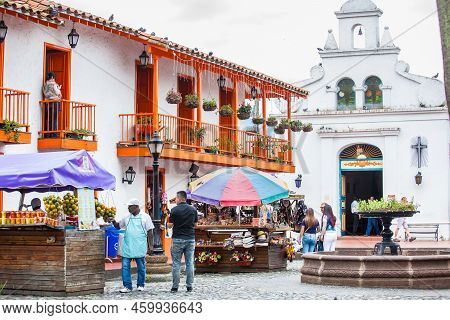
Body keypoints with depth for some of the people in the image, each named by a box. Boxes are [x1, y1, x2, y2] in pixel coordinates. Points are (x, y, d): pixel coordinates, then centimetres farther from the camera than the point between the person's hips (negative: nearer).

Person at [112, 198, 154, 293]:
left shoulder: (145, 217, 0)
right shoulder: (127, 217, 10)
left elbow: (150, 232, 1)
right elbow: (118, 226, 19)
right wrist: (114, 222, -2)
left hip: (140, 247, -3)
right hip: (127, 247, 3)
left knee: (141, 267, 7)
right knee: (125, 266, -3)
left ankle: (141, 285, 21)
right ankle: (127, 286, 1)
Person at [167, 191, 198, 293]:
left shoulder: (175, 210, -9)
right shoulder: (193, 209, 3)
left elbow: (170, 225, -5)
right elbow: (195, 224, 10)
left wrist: (168, 224, 17)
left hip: (178, 239, -3)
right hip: (190, 238, 3)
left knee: (176, 263, 3)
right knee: (190, 263, 7)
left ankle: (175, 286, 3)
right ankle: (189, 286, 7)